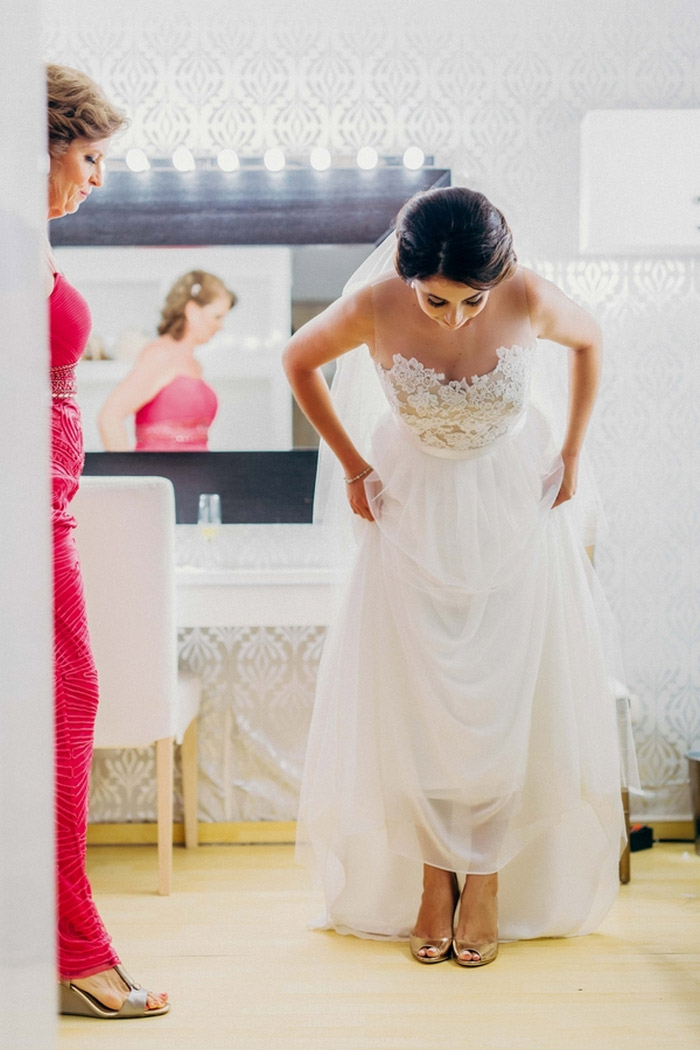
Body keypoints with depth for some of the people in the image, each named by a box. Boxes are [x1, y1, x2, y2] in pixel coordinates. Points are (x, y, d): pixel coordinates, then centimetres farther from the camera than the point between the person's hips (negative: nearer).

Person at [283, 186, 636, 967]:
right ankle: (433, 877, 13)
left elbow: (589, 341, 1)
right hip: (414, 510, 0)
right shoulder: (374, 309, -22)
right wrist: (353, 468, -1)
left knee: (506, 691, -2)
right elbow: (298, 361, -2)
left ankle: (488, 879, 11)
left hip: (512, 509, 0)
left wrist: (571, 454, 1)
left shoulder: (526, 300, -22)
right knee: (413, 694, -1)